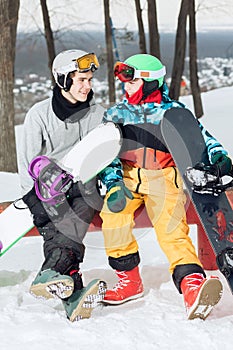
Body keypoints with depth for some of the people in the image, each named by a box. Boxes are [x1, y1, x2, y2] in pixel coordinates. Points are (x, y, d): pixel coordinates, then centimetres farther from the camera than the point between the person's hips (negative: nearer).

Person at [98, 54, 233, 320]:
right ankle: (129, 280, -12)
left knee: (171, 228, -24)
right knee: (113, 212, -27)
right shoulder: (116, 113, 14)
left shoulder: (173, 111, 8)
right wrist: (112, 183, -11)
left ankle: (192, 286, -43)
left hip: (164, 178, -2)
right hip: (127, 177, 2)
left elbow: (200, 137, 4)